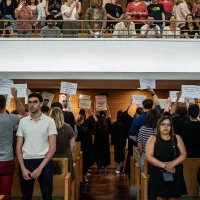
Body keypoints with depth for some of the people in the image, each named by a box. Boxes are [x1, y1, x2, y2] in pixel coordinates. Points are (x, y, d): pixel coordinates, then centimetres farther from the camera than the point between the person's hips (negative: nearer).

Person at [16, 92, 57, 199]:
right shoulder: (23, 121, 5)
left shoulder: (49, 121, -2)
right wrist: (23, 168, -6)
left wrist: (40, 168, -13)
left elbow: (52, 147, -5)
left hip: (44, 163, -2)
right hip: (26, 162, 2)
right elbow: (18, 147, 6)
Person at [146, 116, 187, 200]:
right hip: (158, 175, -2)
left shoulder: (177, 138, 7)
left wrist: (173, 163, -15)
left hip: (175, 175, 2)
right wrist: (164, 165, -18)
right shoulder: (153, 139, 0)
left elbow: (183, 154, 3)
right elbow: (149, 156, -8)